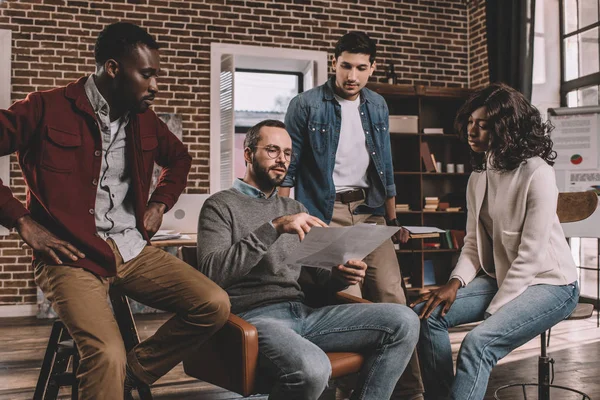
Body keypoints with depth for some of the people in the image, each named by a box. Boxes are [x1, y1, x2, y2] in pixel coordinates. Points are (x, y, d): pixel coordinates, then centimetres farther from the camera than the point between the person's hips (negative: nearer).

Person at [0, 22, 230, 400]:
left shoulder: (145, 119, 10)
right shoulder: (45, 109, -6)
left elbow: (180, 158, 30)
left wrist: (160, 203, 14)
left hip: (134, 250, 6)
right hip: (71, 255, -6)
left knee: (215, 305, -11)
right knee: (108, 356, -29)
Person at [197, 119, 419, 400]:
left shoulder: (294, 208, 23)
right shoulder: (220, 205, 4)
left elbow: (320, 276, 18)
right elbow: (212, 272, -15)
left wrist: (341, 275, -6)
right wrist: (273, 229, -21)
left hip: (303, 312, 6)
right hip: (254, 316, -6)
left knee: (403, 322, -11)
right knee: (312, 368, -37)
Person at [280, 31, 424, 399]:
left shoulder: (378, 107, 13)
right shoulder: (306, 105, -2)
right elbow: (288, 167, -2)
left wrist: (393, 220, 17)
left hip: (370, 210, 4)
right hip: (325, 213, -4)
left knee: (393, 297, -5)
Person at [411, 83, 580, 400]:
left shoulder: (536, 173, -19)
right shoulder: (479, 176, 5)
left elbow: (531, 254, -21)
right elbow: (474, 242, 5)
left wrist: (493, 310, -20)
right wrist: (456, 282, -13)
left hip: (548, 282, -7)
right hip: (500, 277, 7)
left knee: (478, 343, -29)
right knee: (427, 313, -12)